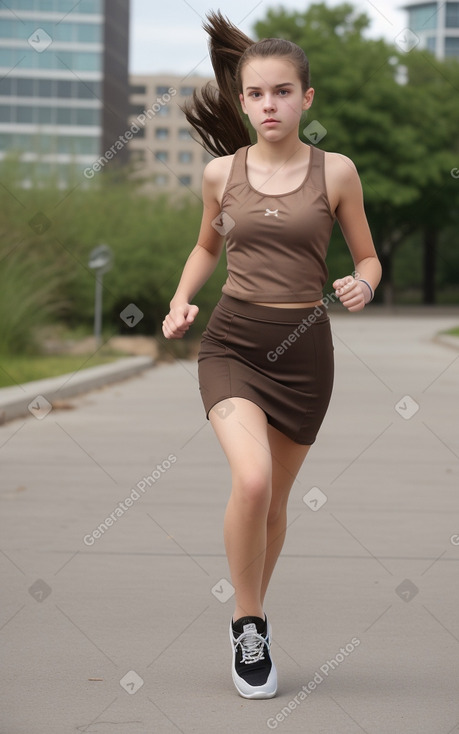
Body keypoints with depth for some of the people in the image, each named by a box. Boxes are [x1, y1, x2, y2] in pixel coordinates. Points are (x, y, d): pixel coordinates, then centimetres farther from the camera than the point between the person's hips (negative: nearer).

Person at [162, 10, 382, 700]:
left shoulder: (335, 172, -2)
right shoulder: (222, 171, 3)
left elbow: (368, 256, 8)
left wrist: (361, 285, -14)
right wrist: (180, 300, 5)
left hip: (302, 347, 0)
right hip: (231, 339, 0)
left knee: (274, 496, 10)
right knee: (252, 479, -22)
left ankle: (251, 626, 33)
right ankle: (249, 627, -3)